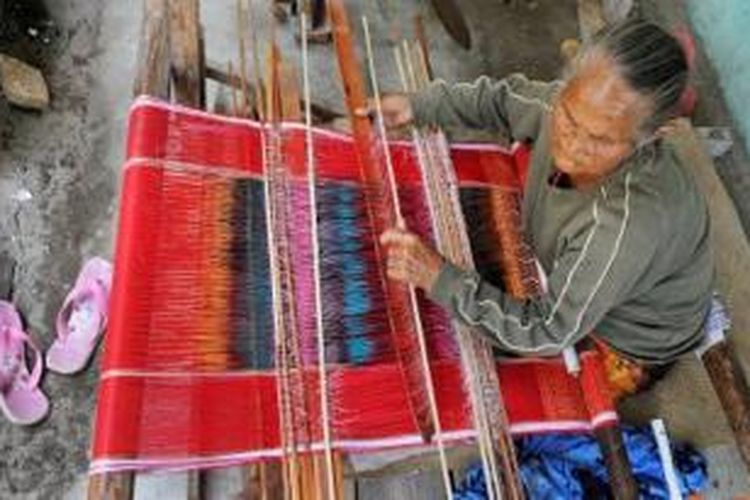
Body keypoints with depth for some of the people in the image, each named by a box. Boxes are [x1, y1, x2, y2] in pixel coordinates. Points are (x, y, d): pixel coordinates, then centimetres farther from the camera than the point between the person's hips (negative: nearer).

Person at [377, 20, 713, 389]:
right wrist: (419, 105, -8)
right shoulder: (574, 109, -26)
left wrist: (440, 278, -40)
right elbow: (506, 99, -1)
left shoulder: (629, 224, -44)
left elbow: (546, 335, -34)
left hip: (630, 341, -5)